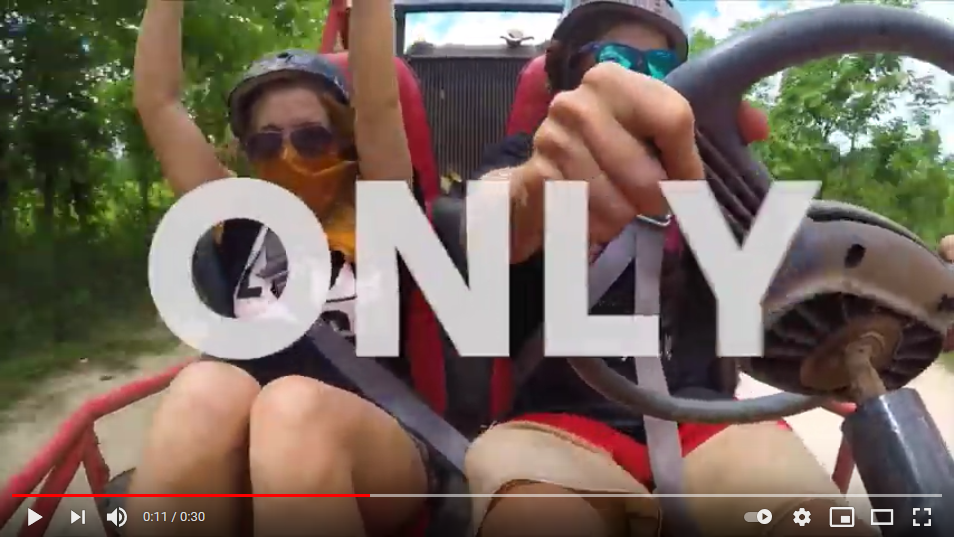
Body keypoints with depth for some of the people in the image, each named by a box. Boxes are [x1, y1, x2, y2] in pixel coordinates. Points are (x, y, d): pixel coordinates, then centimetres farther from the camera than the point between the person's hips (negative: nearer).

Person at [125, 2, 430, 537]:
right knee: (207, 391, -30)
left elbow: (378, 104, -6)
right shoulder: (241, 223, 15)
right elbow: (157, 102, 12)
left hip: (379, 458, -2)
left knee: (294, 407, -34)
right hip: (233, 468, 2)